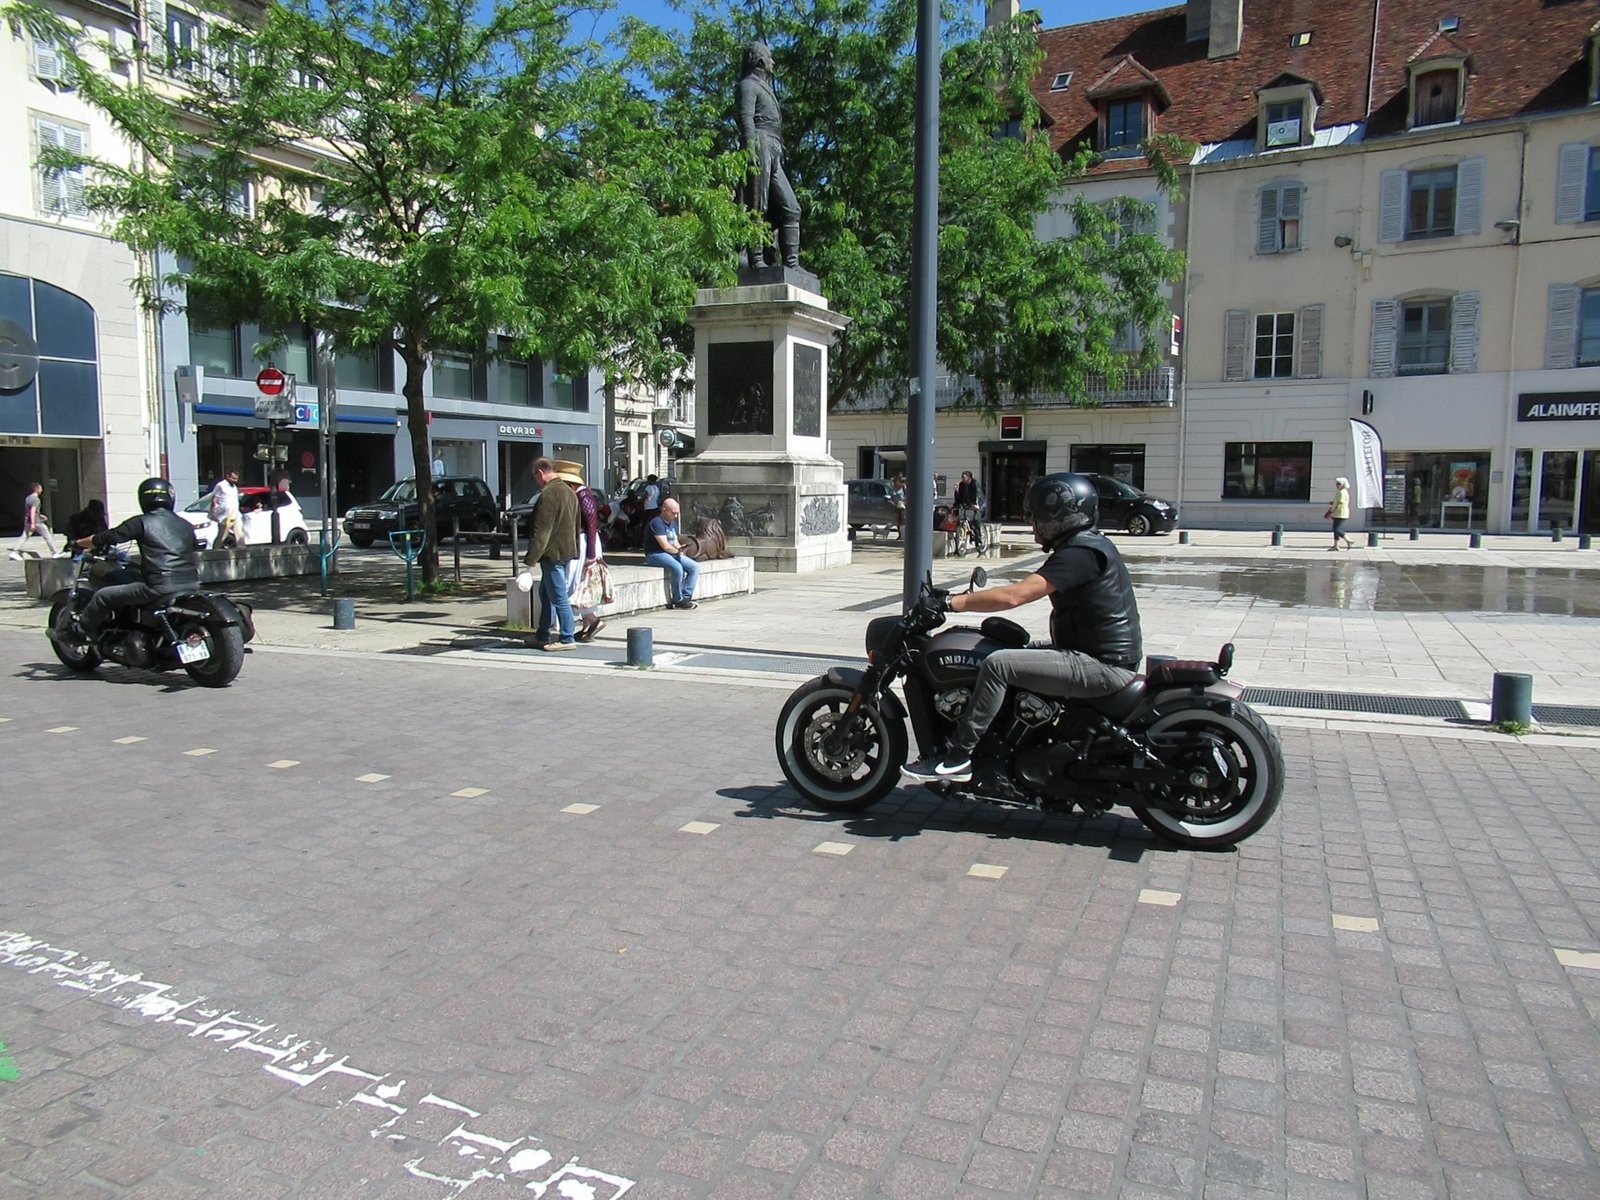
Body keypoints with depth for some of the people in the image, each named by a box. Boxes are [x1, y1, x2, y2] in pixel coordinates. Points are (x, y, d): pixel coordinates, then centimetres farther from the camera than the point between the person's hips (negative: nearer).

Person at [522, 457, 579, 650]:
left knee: (559, 598, -4)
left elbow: (542, 530, -21)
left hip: (553, 553, -10)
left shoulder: (548, 494, -17)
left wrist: (530, 559, -19)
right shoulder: (569, 491, 14)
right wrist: (575, 550, 25)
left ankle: (566, 639, 1)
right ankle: (542, 636, 27)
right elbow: (575, 526, 20)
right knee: (546, 594, 18)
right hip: (566, 551, 10)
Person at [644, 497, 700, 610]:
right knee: (677, 568, -34)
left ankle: (685, 597, -12)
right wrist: (678, 551, -5)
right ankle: (678, 600, -17)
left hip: (672, 553, 9)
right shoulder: (657, 523, -16)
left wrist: (680, 548, -6)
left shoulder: (673, 523, 15)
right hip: (655, 554, -9)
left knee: (695, 567, -8)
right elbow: (665, 546, -21)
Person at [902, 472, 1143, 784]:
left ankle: (957, 757, -15)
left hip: (1103, 666, -11)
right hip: (1107, 654, 11)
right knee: (1013, 653, 19)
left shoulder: (1079, 554, -19)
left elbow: (1013, 596, -26)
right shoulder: (1089, 543, 13)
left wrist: (953, 602, -20)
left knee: (998, 664, -19)